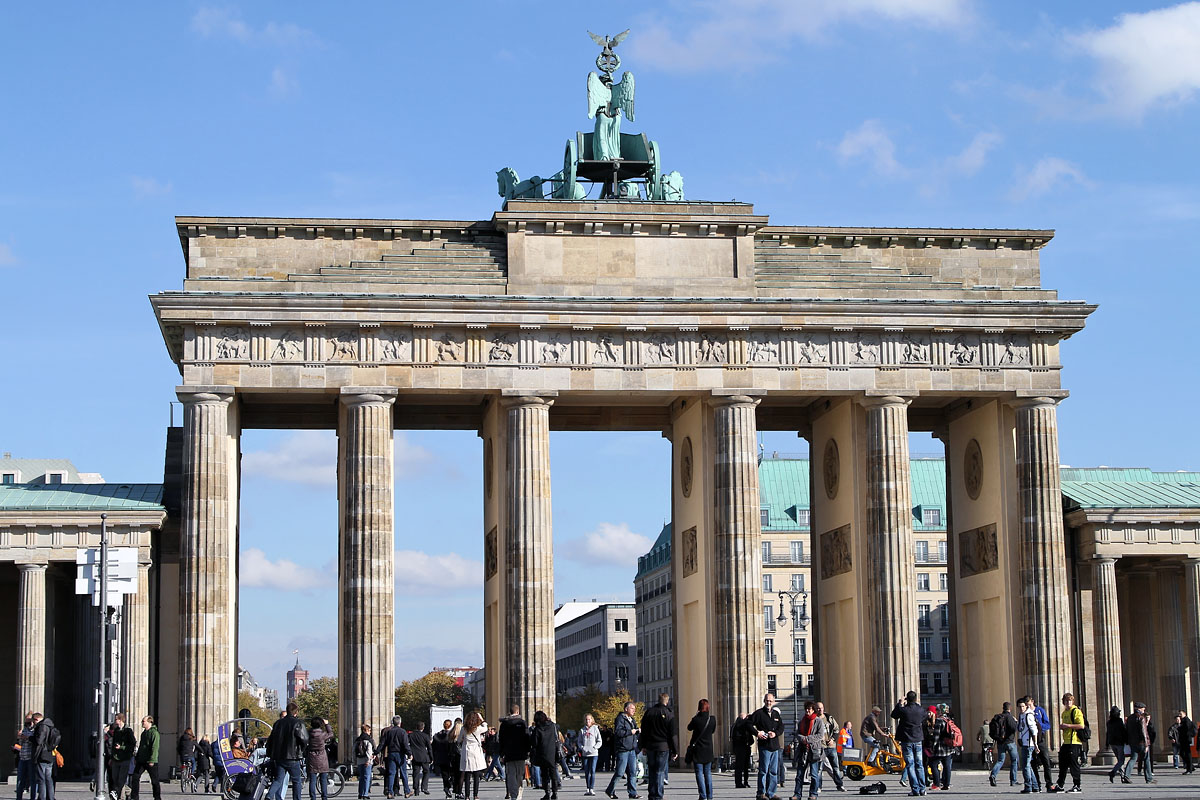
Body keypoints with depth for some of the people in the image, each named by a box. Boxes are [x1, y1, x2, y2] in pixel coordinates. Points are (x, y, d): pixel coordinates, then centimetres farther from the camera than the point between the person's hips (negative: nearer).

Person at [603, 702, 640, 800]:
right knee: (620, 772, -5)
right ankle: (610, 791, 9)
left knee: (633, 772, 4)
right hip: (622, 749, -8)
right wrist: (630, 732, -17)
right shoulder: (620, 718, -8)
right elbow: (618, 732, -19)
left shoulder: (631, 719, 19)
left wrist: (638, 731, 5)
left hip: (632, 750, 8)